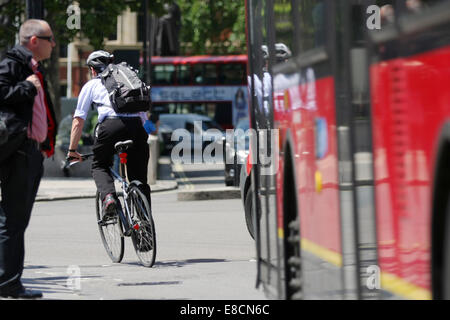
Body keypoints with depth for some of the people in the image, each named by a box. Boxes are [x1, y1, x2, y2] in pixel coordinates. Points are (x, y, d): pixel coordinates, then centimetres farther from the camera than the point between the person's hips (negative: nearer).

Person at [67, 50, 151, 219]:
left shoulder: (91, 85, 22)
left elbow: (78, 121, 19)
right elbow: (144, 116, 36)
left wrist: (72, 150, 26)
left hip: (111, 124, -3)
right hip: (137, 125, 3)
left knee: (99, 166, 20)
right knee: (139, 178, 12)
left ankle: (108, 196, -8)